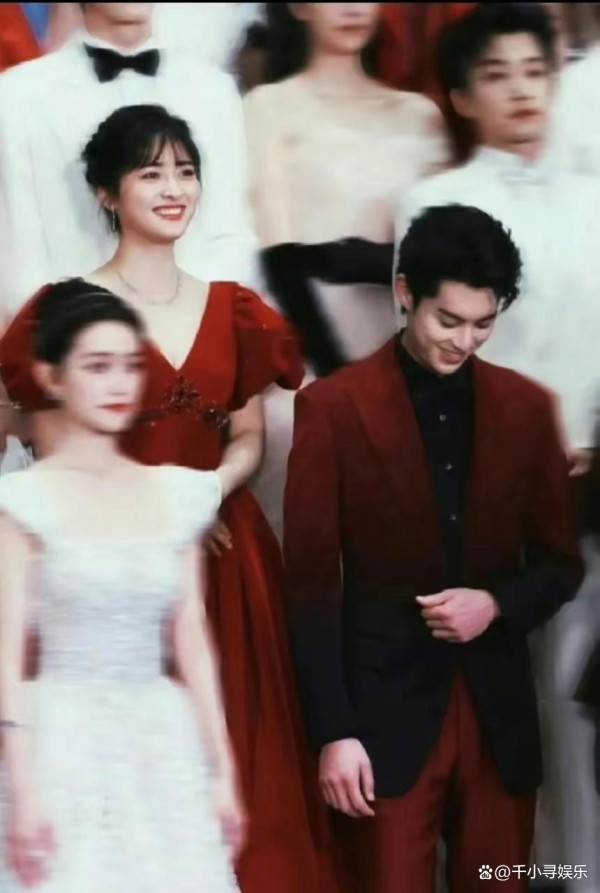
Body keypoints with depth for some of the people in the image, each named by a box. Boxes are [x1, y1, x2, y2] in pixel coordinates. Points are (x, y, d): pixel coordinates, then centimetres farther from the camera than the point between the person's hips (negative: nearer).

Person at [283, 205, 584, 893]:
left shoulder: (527, 407, 6)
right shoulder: (333, 407, -5)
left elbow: (562, 561, 12)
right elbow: (311, 582, -6)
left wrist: (497, 603, -10)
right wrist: (333, 730, -11)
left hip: (499, 710, 3)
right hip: (384, 708, -3)